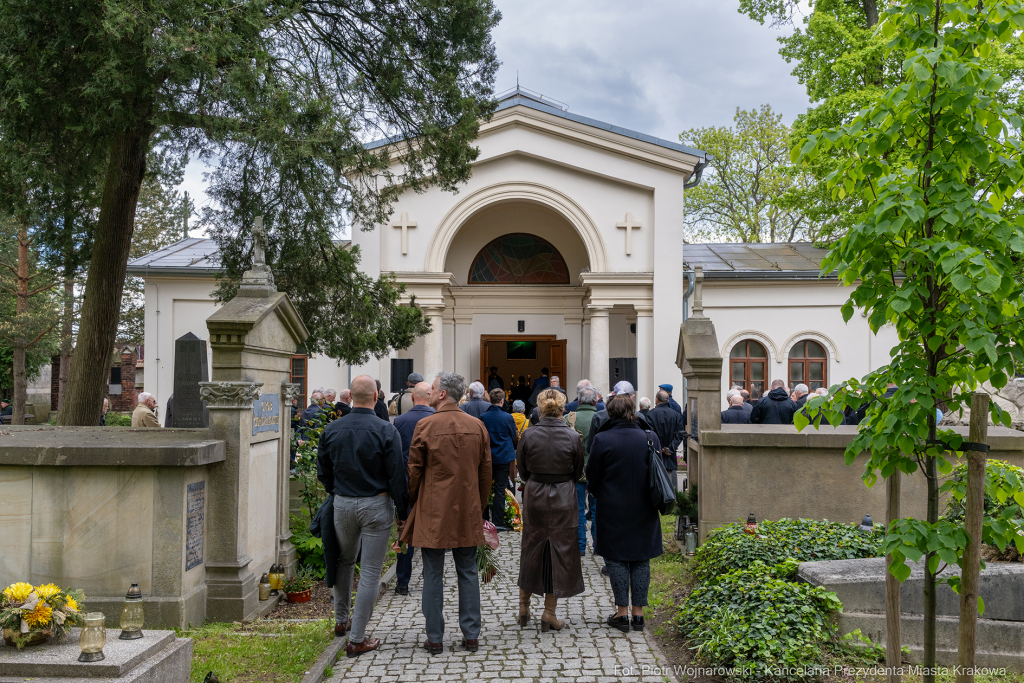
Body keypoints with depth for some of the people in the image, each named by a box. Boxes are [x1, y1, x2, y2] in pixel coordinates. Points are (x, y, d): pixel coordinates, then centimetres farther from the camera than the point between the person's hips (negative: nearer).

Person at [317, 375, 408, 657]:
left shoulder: (332, 430, -1)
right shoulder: (386, 431, -13)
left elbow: (323, 472, 9)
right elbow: (397, 477, -11)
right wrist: (403, 513, -3)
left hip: (342, 505, 4)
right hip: (376, 506, -4)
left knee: (345, 562, 24)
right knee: (370, 572, 3)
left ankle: (341, 620, 38)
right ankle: (356, 639, 7)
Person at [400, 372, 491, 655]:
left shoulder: (426, 426, -10)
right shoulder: (478, 426, 2)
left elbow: (414, 471, -4)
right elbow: (485, 472, 7)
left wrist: (411, 504, 11)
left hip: (433, 513, -3)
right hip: (468, 514, 3)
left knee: (433, 575, 5)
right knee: (468, 573, 11)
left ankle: (435, 638, 11)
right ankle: (471, 635, 16)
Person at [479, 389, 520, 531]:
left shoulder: (482, 416, -5)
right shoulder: (507, 418, -12)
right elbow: (515, 438, 1)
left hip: (486, 458, 3)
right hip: (503, 458, -3)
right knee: (500, 490, 2)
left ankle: (483, 519, 18)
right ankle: (497, 522, 3)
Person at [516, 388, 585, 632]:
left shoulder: (529, 436, -10)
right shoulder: (573, 436, -10)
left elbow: (521, 469, 2)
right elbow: (578, 472, 1)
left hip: (534, 496, 1)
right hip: (563, 499, -1)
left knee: (532, 548, 17)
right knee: (560, 549, 9)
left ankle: (524, 603, 28)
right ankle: (549, 612, 12)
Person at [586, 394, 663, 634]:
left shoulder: (602, 440, -14)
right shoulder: (650, 438, -5)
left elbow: (592, 477, -6)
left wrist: (598, 495, 14)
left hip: (612, 509, -3)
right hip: (643, 511, 3)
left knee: (616, 559, 8)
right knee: (641, 560, 11)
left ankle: (622, 612, 10)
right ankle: (638, 613, 15)